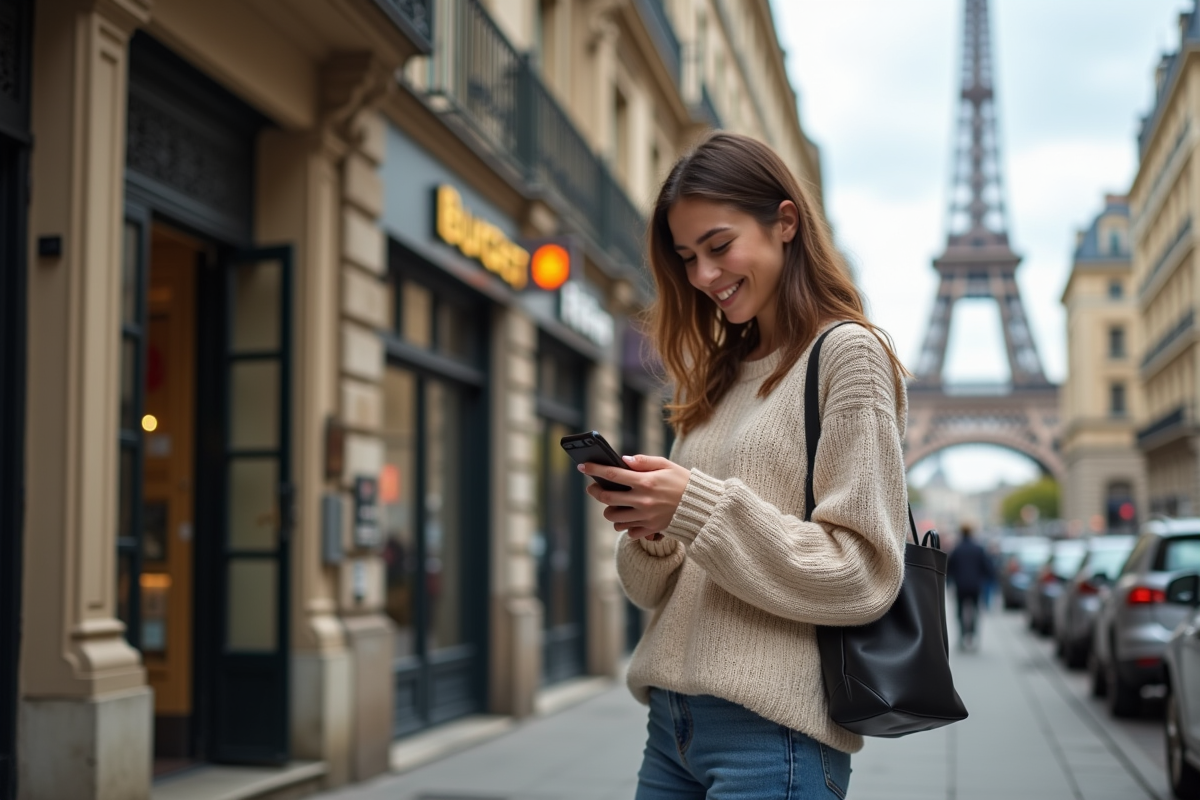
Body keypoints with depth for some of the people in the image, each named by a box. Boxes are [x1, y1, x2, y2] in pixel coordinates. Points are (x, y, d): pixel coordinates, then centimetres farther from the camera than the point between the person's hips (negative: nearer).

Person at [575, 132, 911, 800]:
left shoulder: (849, 353, -5)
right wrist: (647, 527, -5)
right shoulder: (718, 380, 14)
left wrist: (701, 509, -18)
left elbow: (863, 576, -13)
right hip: (672, 719, 6)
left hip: (771, 728, -6)